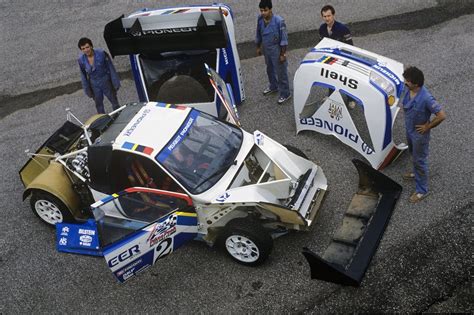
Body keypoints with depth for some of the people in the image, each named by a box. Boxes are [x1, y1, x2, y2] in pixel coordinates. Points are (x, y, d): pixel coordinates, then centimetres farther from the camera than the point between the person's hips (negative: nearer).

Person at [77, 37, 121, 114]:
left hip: (106, 82, -2)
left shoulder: (102, 54, -22)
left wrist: (115, 83, -8)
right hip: (94, 85, 2)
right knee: (98, 104, 19)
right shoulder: (81, 60, -12)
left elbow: (111, 68, -12)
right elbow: (83, 76, 1)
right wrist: (87, 90, 5)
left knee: (114, 100, 15)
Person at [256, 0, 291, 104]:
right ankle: (273, 87, 50)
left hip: (276, 50, -6)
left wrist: (283, 54, -16)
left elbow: (284, 39, -19)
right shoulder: (260, 19, -10)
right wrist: (258, 47, 15)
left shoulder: (279, 21, -27)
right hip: (266, 49, 6)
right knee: (270, 70, 26)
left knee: (281, 72, 7)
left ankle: (285, 94, 23)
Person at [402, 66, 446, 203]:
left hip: (419, 134, -8)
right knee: (413, 154, 30)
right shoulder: (408, 90, -11)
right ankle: (417, 173, 57)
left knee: (420, 160, 7)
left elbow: (441, 115, -30)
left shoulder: (426, 98, -35)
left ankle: (422, 190, 23)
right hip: (409, 130, 8)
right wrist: (408, 117, 8)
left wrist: (427, 127, -20)